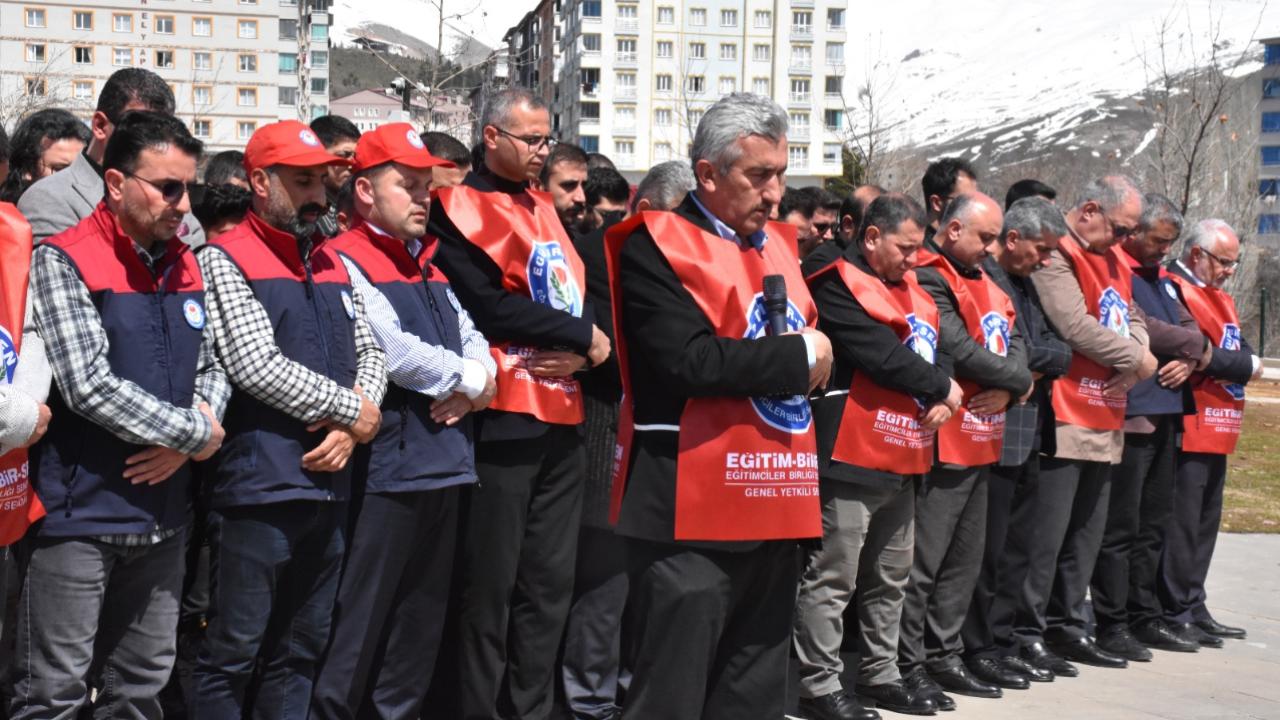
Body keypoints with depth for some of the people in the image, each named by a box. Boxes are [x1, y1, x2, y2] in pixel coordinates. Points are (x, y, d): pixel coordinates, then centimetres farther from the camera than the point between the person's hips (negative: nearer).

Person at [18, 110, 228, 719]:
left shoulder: (186, 264, 9)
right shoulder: (63, 262, -11)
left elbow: (213, 365, 14)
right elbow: (89, 387, -19)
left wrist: (189, 437, -7)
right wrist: (196, 432, -12)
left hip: (162, 514, 6)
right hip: (78, 514, -6)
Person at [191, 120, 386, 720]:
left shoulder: (333, 264, 15)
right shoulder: (225, 260, -6)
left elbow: (370, 351, 14)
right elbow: (257, 366, -16)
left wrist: (351, 425, -5)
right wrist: (354, 411, -10)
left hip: (329, 483, 7)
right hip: (258, 486, -7)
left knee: (301, 651, 14)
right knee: (233, 654, 0)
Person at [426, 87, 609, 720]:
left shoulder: (544, 208, 19)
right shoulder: (460, 208, -5)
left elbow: (580, 296, 14)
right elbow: (489, 305, -17)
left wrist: (583, 351, -7)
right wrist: (584, 333, -11)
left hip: (562, 417, 7)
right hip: (502, 418, -7)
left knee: (550, 584, 11)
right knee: (490, 586, -2)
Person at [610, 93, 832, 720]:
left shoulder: (778, 243, 16)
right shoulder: (657, 246, -8)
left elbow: (813, 343, 23)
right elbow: (689, 360, -21)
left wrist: (812, 356, 1)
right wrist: (796, 356, -11)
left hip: (774, 502, 8)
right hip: (694, 509, -8)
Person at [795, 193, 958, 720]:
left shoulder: (907, 286, 17)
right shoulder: (838, 287, -11)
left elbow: (930, 348, 15)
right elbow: (883, 357, -19)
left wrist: (939, 396, -7)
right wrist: (941, 390, -5)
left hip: (902, 455, 9)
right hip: (853, 454, -9)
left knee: (891, 577, 16)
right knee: (833, 577, -5)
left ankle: (879, 675, 27)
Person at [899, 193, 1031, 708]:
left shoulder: (983, 281, 17)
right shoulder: (928, 280, -12)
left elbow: (1014, 342, 11)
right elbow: (961, 351, -21)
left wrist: (1007, 390, -9)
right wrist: (1019, 380, -6)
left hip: (981, 441, 10)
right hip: (942, 440, -10)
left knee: (965, 559, 15)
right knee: (923, 561, -4)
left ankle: (943, 656, 24)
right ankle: (908, 665, 3)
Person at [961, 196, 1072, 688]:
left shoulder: (1024, 283, 16)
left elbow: (1058, 346, 10)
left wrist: (1040, 366, -7)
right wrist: (1043, 358, -7)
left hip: (1028, 435, 9)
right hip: (994, 436, -9)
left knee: (1017, 545, 14)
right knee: (988, 546, -2)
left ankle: (1000, 641, 23)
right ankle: (977, 648, 9)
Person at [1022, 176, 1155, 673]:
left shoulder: (1113, 258, 18)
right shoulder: (1055, 254, -12)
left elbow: (1132, 318, 18)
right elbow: (1075, 327, -20)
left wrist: (1133, 365, -4)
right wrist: (1137, 358, -8)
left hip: (1105, 417, 9)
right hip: (1065, 415, -9)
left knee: (1087, 530, 14)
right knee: (1048, 532, -6)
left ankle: (1068, 627, 23)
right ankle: (1028, 632, 3)